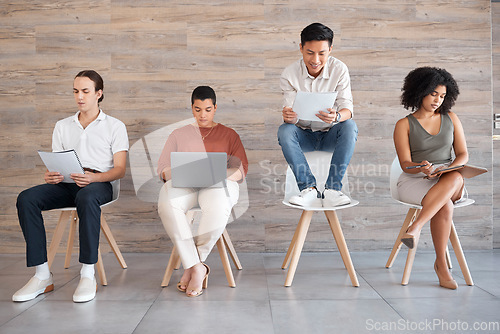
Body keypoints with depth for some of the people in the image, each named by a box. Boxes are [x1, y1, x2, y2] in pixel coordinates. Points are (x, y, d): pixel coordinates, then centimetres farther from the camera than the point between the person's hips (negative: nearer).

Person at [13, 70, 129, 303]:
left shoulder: (115, 126, 10)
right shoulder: (62, 126, 24)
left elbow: (119, 169, 0)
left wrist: (93, 177, -21)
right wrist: (50, 176, -8)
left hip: (99, 183, -4)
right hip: (66, 184, 4)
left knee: (86, 198, -40)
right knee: (26, 198, -25)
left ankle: (88, 275, -34)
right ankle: (42, 275, -23)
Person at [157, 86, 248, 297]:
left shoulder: (229, 135, 23)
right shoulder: (178, 134, 27)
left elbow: (241, 169, 10)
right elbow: (163, 168, 16)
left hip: (219, 184, -1)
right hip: (183, 185, 1)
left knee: (218, 208, -40)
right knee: (167, 205, -37)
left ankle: (190, 266, -22)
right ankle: (198, 267, -30)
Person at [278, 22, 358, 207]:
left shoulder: (339, 69, -10)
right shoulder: (289, 74, -10)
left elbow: (347, 108, -18)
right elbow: (290, 115, -15)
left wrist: (336, 116, -43)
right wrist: (288, 117, -41)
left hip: (330, 135, 0)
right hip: (303, 135, 0)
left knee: (350, 126, -31)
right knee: (284, 130, -30)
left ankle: (332, 189, -31)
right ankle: (308, 188, -34)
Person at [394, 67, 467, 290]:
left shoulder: (451, 119, 14)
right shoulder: (404, 125, 3)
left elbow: (463, 154, 10)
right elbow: (405, 164, -5)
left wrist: (448, 170, -13)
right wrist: (422, 169, -29)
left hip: (449, 179, 3)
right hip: (414, 181, -3)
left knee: (455, 178, -36)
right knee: (445, 206, -34)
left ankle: (416, 226, -39)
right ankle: (441, 265, -25)